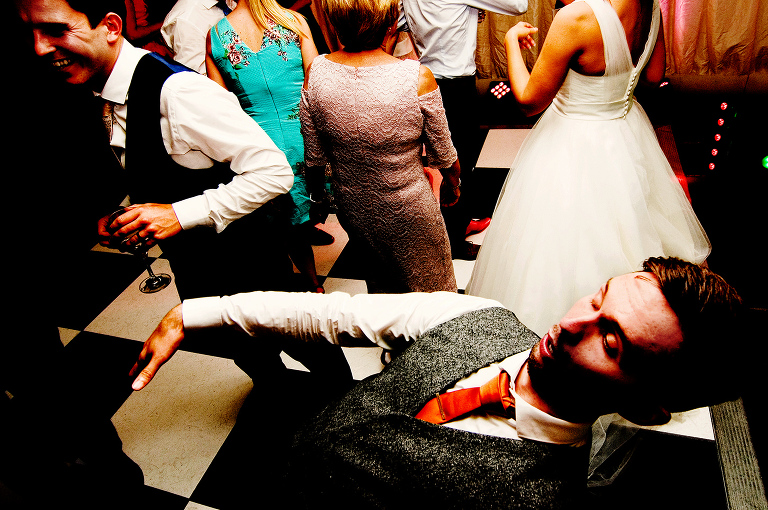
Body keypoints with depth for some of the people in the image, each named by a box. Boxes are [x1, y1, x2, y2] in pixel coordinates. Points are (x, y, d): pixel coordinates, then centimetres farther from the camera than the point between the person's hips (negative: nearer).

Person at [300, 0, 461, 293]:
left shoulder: (316, 73, -16)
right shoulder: (418, 77, -25)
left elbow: (314, 156, -4)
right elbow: (444, 156, -11)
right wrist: (451, 185, 12)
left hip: (352, 211, 4)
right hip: (409, 212, -4)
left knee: (382, 281, 34)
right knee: (431, 291, 23)